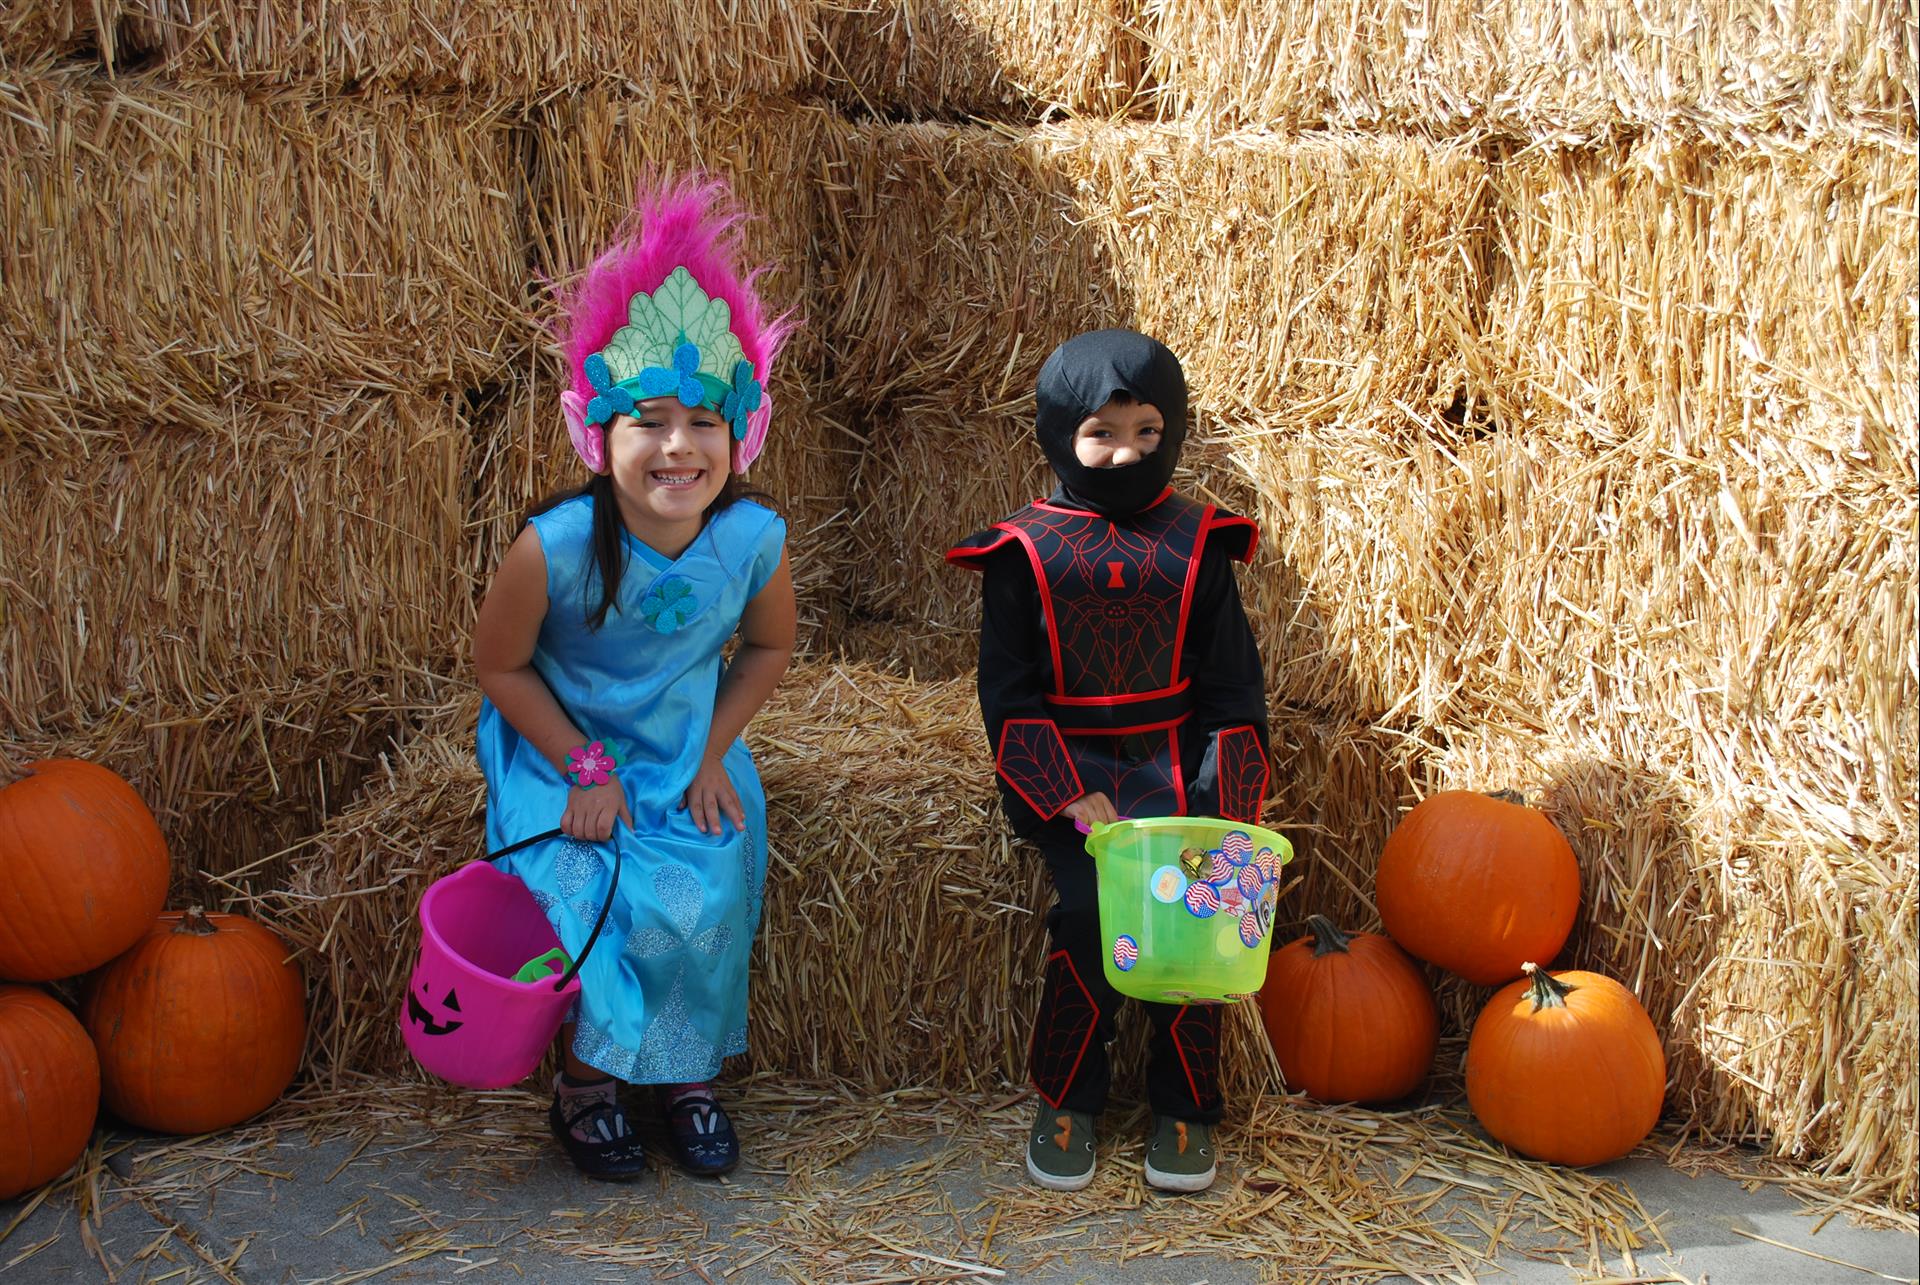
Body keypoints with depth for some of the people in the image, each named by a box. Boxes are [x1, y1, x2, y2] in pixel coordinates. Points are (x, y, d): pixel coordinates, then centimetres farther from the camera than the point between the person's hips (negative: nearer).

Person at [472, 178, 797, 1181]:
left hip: (691, 752, 2)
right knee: (581, 896, -22)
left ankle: (688, 1071, 9)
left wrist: (712, 755, -6)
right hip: (563, 755, -2)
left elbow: (769, 647, 2)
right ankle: (585, 1080, 6)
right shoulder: (556, 547, -27)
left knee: (702, 901, -19)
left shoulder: (753, 540, -18)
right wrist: (583, 767, -13)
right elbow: (499, 662, -11)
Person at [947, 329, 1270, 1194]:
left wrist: (1229, 801, -6)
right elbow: (1007, 691, -1)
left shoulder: (1196, 544, 7)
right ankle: (1066, 1101, 1)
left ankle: (1184, 1108, 3)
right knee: (1088, 909, -21)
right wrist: (1071, 796, -13)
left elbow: (1232, 685, 7)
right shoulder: (1025, 550, 2)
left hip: (1175, 763, 2)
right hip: (1066, 767, -1)